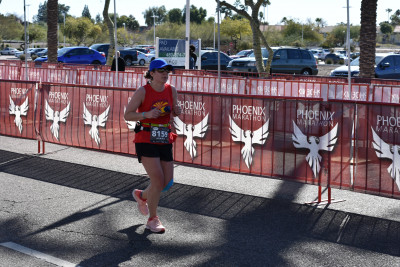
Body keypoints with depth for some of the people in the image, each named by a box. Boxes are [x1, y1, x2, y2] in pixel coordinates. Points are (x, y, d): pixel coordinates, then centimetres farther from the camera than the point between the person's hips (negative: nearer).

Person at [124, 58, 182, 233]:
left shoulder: (171, 90, 5)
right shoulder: (142, 92, -9)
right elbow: (127, 115, -6)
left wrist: (177, 111, -4)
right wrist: (147, 114, -22)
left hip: (165, 141, 6)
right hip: (145, 140, -5)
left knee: (168, 183, 5)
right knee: (158, 180, -12)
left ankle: (141, 195, 36)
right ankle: (152, 219, 6)